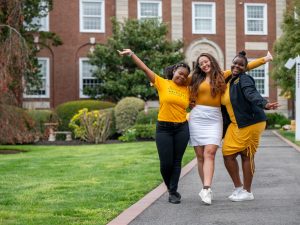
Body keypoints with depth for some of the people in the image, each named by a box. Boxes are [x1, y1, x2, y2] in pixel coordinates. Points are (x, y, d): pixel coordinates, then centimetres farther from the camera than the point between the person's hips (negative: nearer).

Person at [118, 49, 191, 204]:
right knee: (166, 163, -2)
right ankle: (170, 189, 23)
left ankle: (173, 192, 13)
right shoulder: (162, 83, 0)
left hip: (182, 129, 2)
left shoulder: (187, 89, 8)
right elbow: (145, 68, -3)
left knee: (177, 162, 4)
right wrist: (132, 54, -6)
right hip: (164, 128, -2)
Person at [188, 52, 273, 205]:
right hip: (197, 117, 2)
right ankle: (206, 188, 4)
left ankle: (206, 189, -24)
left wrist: (264, 59, 14)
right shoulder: (196, 79, 12)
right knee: (200, 156, -1)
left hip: (214, 119, -2)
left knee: (209, 153, -16)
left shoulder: (222, 76, 10)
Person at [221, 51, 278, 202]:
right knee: (227, 153, 5)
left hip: (251, 123, -8)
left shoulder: (244, 79, -12)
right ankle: (238, 187, 18)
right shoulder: (229, 82, 14)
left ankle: (247, 192, 11)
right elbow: (225, 103, 22)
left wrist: (264, 104, -50)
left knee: (246, 155, -1)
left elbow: (252, 94, -31)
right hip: (236, 124, 8)